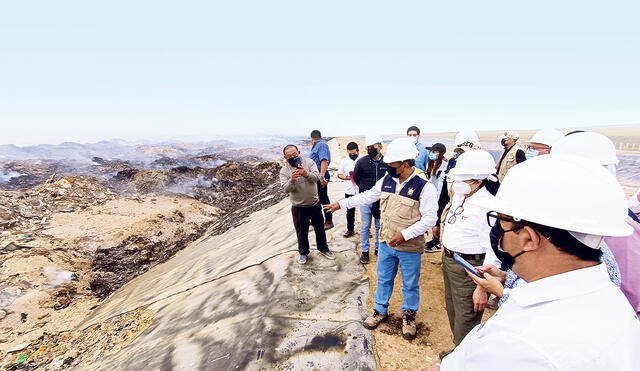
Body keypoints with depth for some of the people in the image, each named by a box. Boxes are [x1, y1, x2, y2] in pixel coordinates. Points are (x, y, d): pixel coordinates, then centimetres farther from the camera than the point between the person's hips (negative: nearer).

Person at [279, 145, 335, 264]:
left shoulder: (309, 162, -7)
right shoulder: (284, 171, -8)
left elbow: (316, 177, -21)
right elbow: (286, 189, -18)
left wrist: (306, 174, -42)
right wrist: (292, 180, -38)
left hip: (314, 203, 1)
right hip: (298, 206, -1)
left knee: (319, 228, 17)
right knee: (301, 231, 13)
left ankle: (323, 249, 38)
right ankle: (303, 252, 34)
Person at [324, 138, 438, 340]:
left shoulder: (424, 187, -20)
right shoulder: (386, 180, -4)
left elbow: (430, 219, -19)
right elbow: (368, 196, 8)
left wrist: (405, 234, -26)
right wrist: (341, 204, 8)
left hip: (410, 247, -4)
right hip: (386, 243, 5)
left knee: (410, 284, 16)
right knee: (383, 279, 20)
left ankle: (409, 315, 40)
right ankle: (380, 311, 41)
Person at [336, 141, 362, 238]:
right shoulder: (344, 161, 3)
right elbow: (339, 174, 8)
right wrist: (344, 177, -12)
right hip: (349, 190, 3)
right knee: (350, 211, 12)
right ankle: (350, 229, 25)